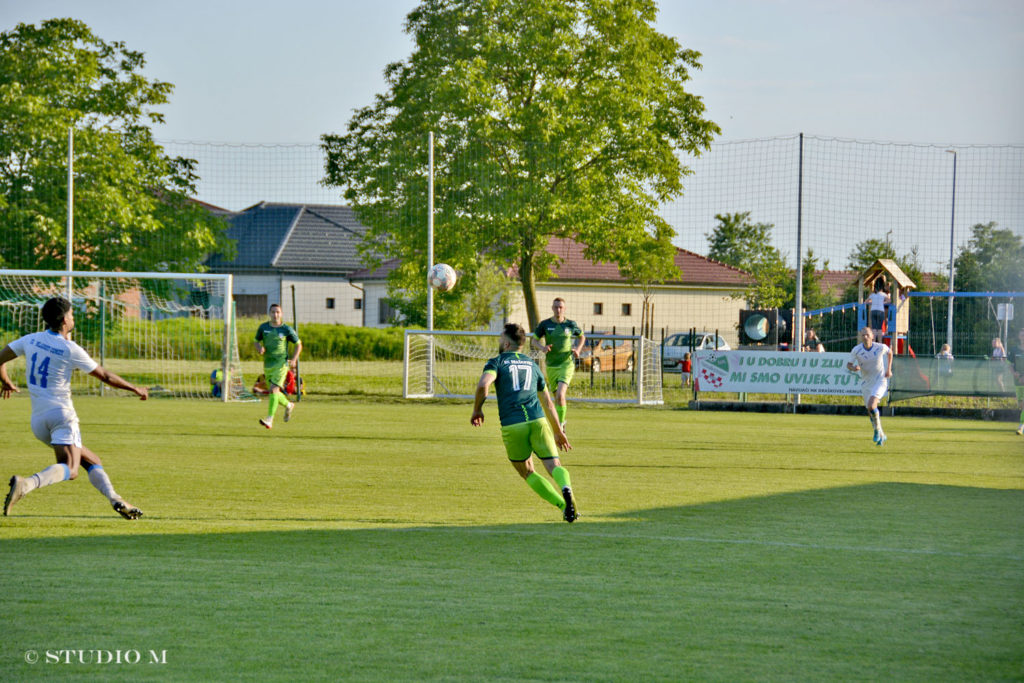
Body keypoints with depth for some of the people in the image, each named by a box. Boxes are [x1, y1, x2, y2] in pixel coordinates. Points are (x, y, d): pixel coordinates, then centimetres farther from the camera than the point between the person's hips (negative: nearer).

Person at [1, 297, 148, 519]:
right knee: (70, 469, -23)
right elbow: (105, 376, 2)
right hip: (61, 413, -7)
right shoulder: (71, 350, -5)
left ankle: (115, 499, -2)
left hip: (38, 420, 7)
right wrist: (135, 389, 15)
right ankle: (26, 484, -45)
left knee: (93, 461, 15)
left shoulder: (31, 340, 9)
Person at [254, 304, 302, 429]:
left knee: (274, 389, -19)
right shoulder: (263, 327, 6)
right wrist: (259, 348, -6)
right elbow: (257, 341, 18)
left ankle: (269, 419, -22)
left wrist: (294, 359, -5)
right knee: (274, 392, 12)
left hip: (281, 363, -5)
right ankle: (289, 405, 43)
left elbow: (298, 344, 8)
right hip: (268, 363, 5)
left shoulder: (287, 329, -2)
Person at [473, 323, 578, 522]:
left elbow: (483, 384, -11)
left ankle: (563, 505, 1)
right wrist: (559, 432, 36)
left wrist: (477, 410, 4)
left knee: (527, 472, 15)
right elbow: (547, 402, 28)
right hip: (537, 420, 2)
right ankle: (566, 489, -39)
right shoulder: (532, 365, 24)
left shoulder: (496, 362, 10)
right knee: (554, 466, -5)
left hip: (512, 425, -2)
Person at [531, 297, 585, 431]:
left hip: (567, 364, -2)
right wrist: (542, 347, -15)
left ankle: (560, 425, -13)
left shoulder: (571, 325, 0)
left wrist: (578, 349, 0)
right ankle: (562, 421, 34)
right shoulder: (545, 324, 0)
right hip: (551, 366, 2)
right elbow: (534, 341, 7)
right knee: (557, 396, 10)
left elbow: (582, 337, 18)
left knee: (560, 394, -21)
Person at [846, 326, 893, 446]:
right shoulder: (856, 350, -12)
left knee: (871, 406, -25)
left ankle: (878, 430, -3)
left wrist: (889, 369, 3)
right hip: (867, 382, 3)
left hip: (880, 380, -3)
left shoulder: (881, 347, -13)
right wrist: (853, 368, -28)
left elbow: (889, 353, 10)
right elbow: (848, 365, -4)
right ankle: (881, 436, 31)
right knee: (870, 412, 9)